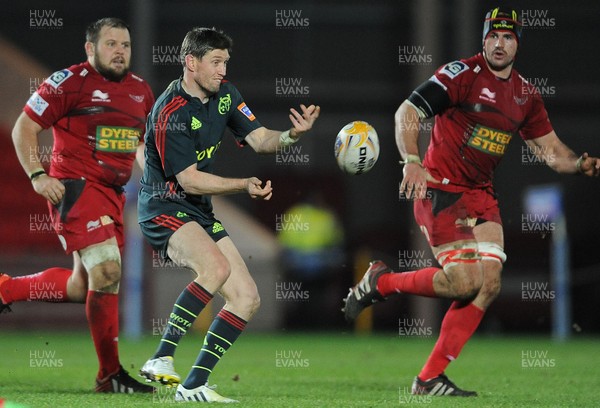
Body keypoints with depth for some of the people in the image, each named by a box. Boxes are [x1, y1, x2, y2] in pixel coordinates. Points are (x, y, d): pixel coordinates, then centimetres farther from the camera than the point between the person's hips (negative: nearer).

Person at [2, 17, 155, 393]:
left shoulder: (140, 90, 13)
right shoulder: (70, 82, -8)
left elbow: (144, 141, 27)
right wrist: (37, 176, -15)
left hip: (112, 193, 8)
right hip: (76, 187, -8)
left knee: (83, 286, 11)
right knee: (107, 272, -18)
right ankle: (110, 375, -10)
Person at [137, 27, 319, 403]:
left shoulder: (224, 94, 5)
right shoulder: (171, 113, -19)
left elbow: (259, 139, 4)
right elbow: (188, 179, -21)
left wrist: (293, 134, -17)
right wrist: (243, 186, -29)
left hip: (200, 214, 9)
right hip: (163, 209, -9)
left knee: (248, 298, 0)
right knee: (216, 267, -35)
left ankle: (194, 385, 2)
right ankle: (162, 359, -27)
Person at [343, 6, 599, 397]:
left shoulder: (527, 95, 10)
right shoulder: (461, 74, -10)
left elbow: (551, 149, 14)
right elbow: (407, 112, -15)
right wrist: (412, 161, -30)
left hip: (481, 195, 7)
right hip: (440, 189, -7)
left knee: (489, 283, -5)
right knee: (465, 280, -19)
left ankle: (430, 379, 1)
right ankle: (380, 281, 5)